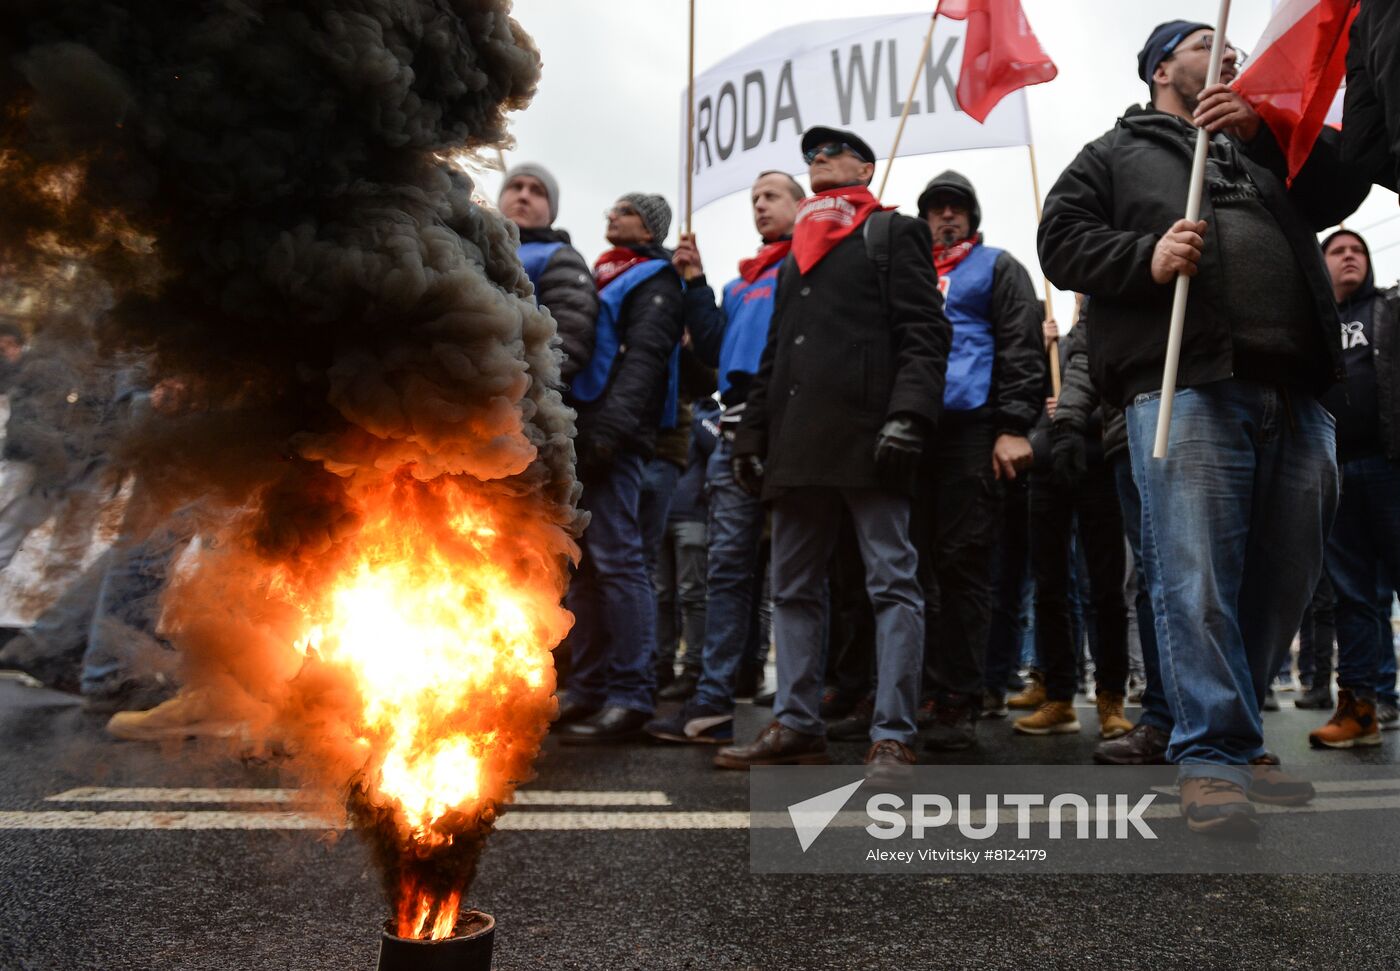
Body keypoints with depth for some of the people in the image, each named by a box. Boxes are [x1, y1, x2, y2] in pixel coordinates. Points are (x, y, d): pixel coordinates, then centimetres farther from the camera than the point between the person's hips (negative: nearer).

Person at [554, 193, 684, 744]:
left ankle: (629, 698, -9)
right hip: (575, 432, 9)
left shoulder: (654, 280, 3)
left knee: (616, 559, -12)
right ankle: (586, 689, 14)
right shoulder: (601, 277, 28)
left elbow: (643, 358, -11)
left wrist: (610, 428, -24)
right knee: (579, 563, 8)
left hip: (610, 434, -8)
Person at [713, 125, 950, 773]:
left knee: (891, 582, -6)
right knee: (793, 588, 7)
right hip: (799, 445, 7)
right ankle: (797, 726, 15)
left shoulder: (893, 233, 9)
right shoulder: (797, 252, 28)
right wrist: (752, 434, 17)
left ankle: (893, 736, -3)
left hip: (866, 438, -7)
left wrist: (908, 415, -17)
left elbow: (925, 332, -3)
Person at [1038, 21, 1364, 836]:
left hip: (1295, 394, 5)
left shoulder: (1268, 144, 31)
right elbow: (1063, 241, 7)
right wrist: (1145, 257, -11)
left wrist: (1264, 128, 0)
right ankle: (1215, 757, -9)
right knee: (1198, 581, -14)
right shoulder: (1115, 153, 20)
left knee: (1287, 578, 6)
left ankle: (1227, 736, 19)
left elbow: (1340, 192, 14)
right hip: (1185, 387, -5)